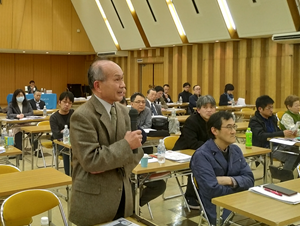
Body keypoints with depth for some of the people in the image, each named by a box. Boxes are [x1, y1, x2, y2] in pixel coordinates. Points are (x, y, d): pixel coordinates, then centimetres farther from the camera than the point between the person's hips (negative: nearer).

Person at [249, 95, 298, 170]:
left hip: (276, 145, 7)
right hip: (264, 148, -7)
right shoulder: (254, 121, -8)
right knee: (291, 157, -25)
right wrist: (282, 133, -25)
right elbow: (261, 136, -22)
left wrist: (289, 133, 1)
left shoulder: (272, 118, 14)